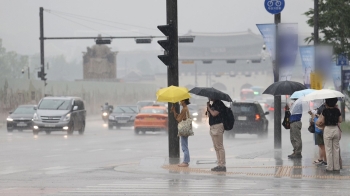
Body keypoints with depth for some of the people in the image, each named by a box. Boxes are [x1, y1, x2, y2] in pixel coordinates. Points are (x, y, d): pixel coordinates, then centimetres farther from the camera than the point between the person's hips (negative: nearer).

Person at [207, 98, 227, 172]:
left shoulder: (219, 104, -11)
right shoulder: (213, 104, 18)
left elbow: (214, 113, -20)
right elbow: (209, 115, 18)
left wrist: (208, 107, -6)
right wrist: (208, 108, 4)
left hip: (218, 126, -10)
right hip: (212, 127, 10)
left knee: (219, 147, -9)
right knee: (216, 148, 11)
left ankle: (222, 165, -9)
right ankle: (219, 164, 15)